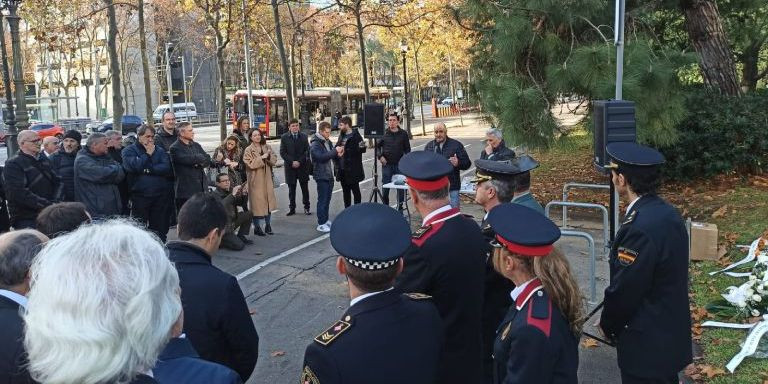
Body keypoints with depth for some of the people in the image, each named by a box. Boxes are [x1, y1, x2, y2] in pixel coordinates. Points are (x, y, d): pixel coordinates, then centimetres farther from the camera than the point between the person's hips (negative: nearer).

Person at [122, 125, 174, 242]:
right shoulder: (129, 150, 4)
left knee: (160, 230, 8)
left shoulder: (160, 150, 11)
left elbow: (167, 168, -4)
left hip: (160, 196, 2)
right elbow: (132, 166, -15)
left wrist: (148, 169, -13)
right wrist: (148, 154, -7)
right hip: (140, 196, -2)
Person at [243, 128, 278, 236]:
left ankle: (268, 225, 21)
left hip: (267, 179, 5)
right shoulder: (248, 150, -5)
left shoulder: (267, 147, 10)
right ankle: (257, 227, 9)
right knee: (257, 203, -2)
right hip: (256, 180, -5)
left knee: (268, 201, 9)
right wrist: (262, 158, -17)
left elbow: (274, 160, 7)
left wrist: (269, 156, -12)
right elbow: (250, 164, -15)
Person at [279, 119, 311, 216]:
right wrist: (292, 162, -12)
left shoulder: (304, 136, 4)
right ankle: (292, 208, 12)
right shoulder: (284, 137, 2)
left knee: (305, 188, 4)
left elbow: (307, 151, 1)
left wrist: (299, 162, -10)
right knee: (291, 189, 5)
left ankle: (306, 207, 13)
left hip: (303, 166, 0)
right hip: (290, 167, 0)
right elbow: (283, 153, -1)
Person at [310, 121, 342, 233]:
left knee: (327, 199, 14)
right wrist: (335, 151, -25)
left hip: (330, 175, 8)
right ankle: (321, 224, 1)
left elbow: (332, 157, 20)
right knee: (322, 200, -4)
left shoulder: (329, 142, 15)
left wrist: (338, 155, -2)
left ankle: (326, 220, 23)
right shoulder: (315, 144, -11)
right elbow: (321, 157, -26)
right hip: (321, 176, -8)